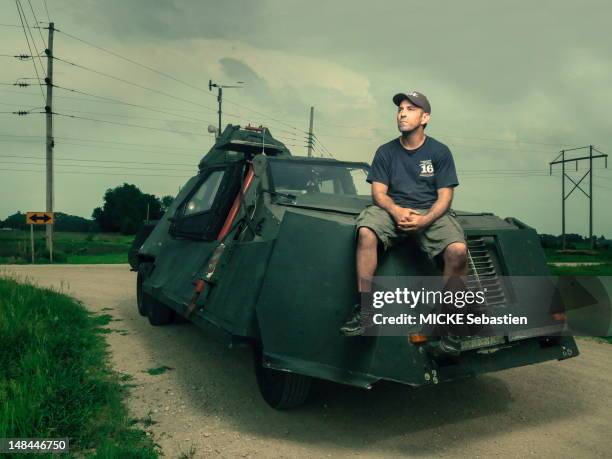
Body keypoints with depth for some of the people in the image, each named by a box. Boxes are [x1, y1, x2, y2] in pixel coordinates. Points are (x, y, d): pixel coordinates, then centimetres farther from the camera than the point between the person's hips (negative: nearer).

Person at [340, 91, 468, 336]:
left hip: (431, 212, 0)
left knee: (458, 250, -28)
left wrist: (424, 220, -20)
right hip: (393, 209, 1)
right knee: (366, 231, -32)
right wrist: (396, 211, -20)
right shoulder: (386, 151, 8)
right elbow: (379, 192, 3)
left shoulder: (440, 151, 4)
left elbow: (444, 197, -1)